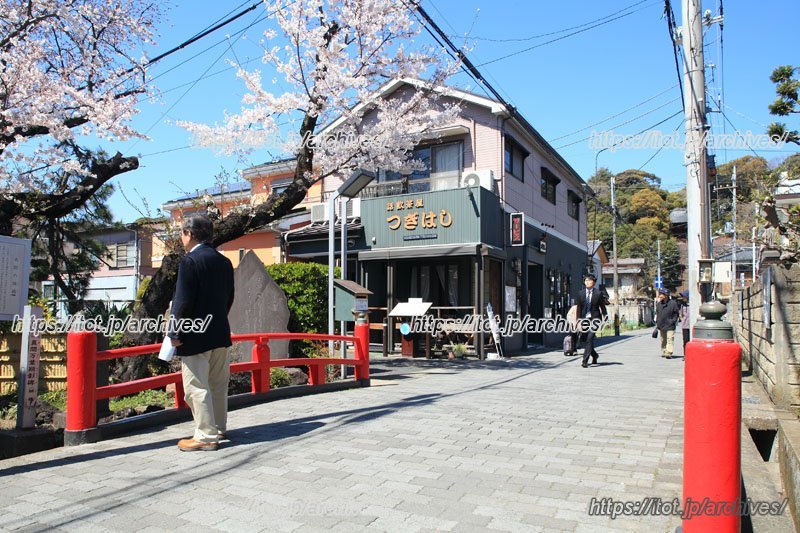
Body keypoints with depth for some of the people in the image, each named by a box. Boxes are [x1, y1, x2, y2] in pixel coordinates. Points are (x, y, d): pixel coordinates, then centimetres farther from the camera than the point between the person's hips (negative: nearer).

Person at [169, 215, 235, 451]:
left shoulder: (190, 261, -14)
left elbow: (183, 301, -17)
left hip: (195, 337, -8)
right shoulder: (224, 261, 8)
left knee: (196, 388, 1)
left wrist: (175, 333, -8)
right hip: (220, 334, 8)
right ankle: (218, 429, 28)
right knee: (218, 385, 16)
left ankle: (206, 436, 6)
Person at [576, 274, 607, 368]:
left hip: (595, 318, -4)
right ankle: (594, 355, 33)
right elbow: (579, 308, 7)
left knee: (589, 338, -15)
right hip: (584, 319, 4)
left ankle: (585, 360, -14)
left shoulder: (598, 293, -1)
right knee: (585, 340, 8)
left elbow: (602, 307, 5)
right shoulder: (580, 294, 6)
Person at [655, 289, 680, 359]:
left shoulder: (673, 303, -5)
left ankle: (669, 352, -18)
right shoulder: (658, 304, 11)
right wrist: (657, 322, 11)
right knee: (663, 340, 13)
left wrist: (673, 321, -8)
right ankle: (664, 352, 22)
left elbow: (677, 313, 0)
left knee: (670, 340, -12)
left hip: (670, 326, -6)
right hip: (661, 326, 6)